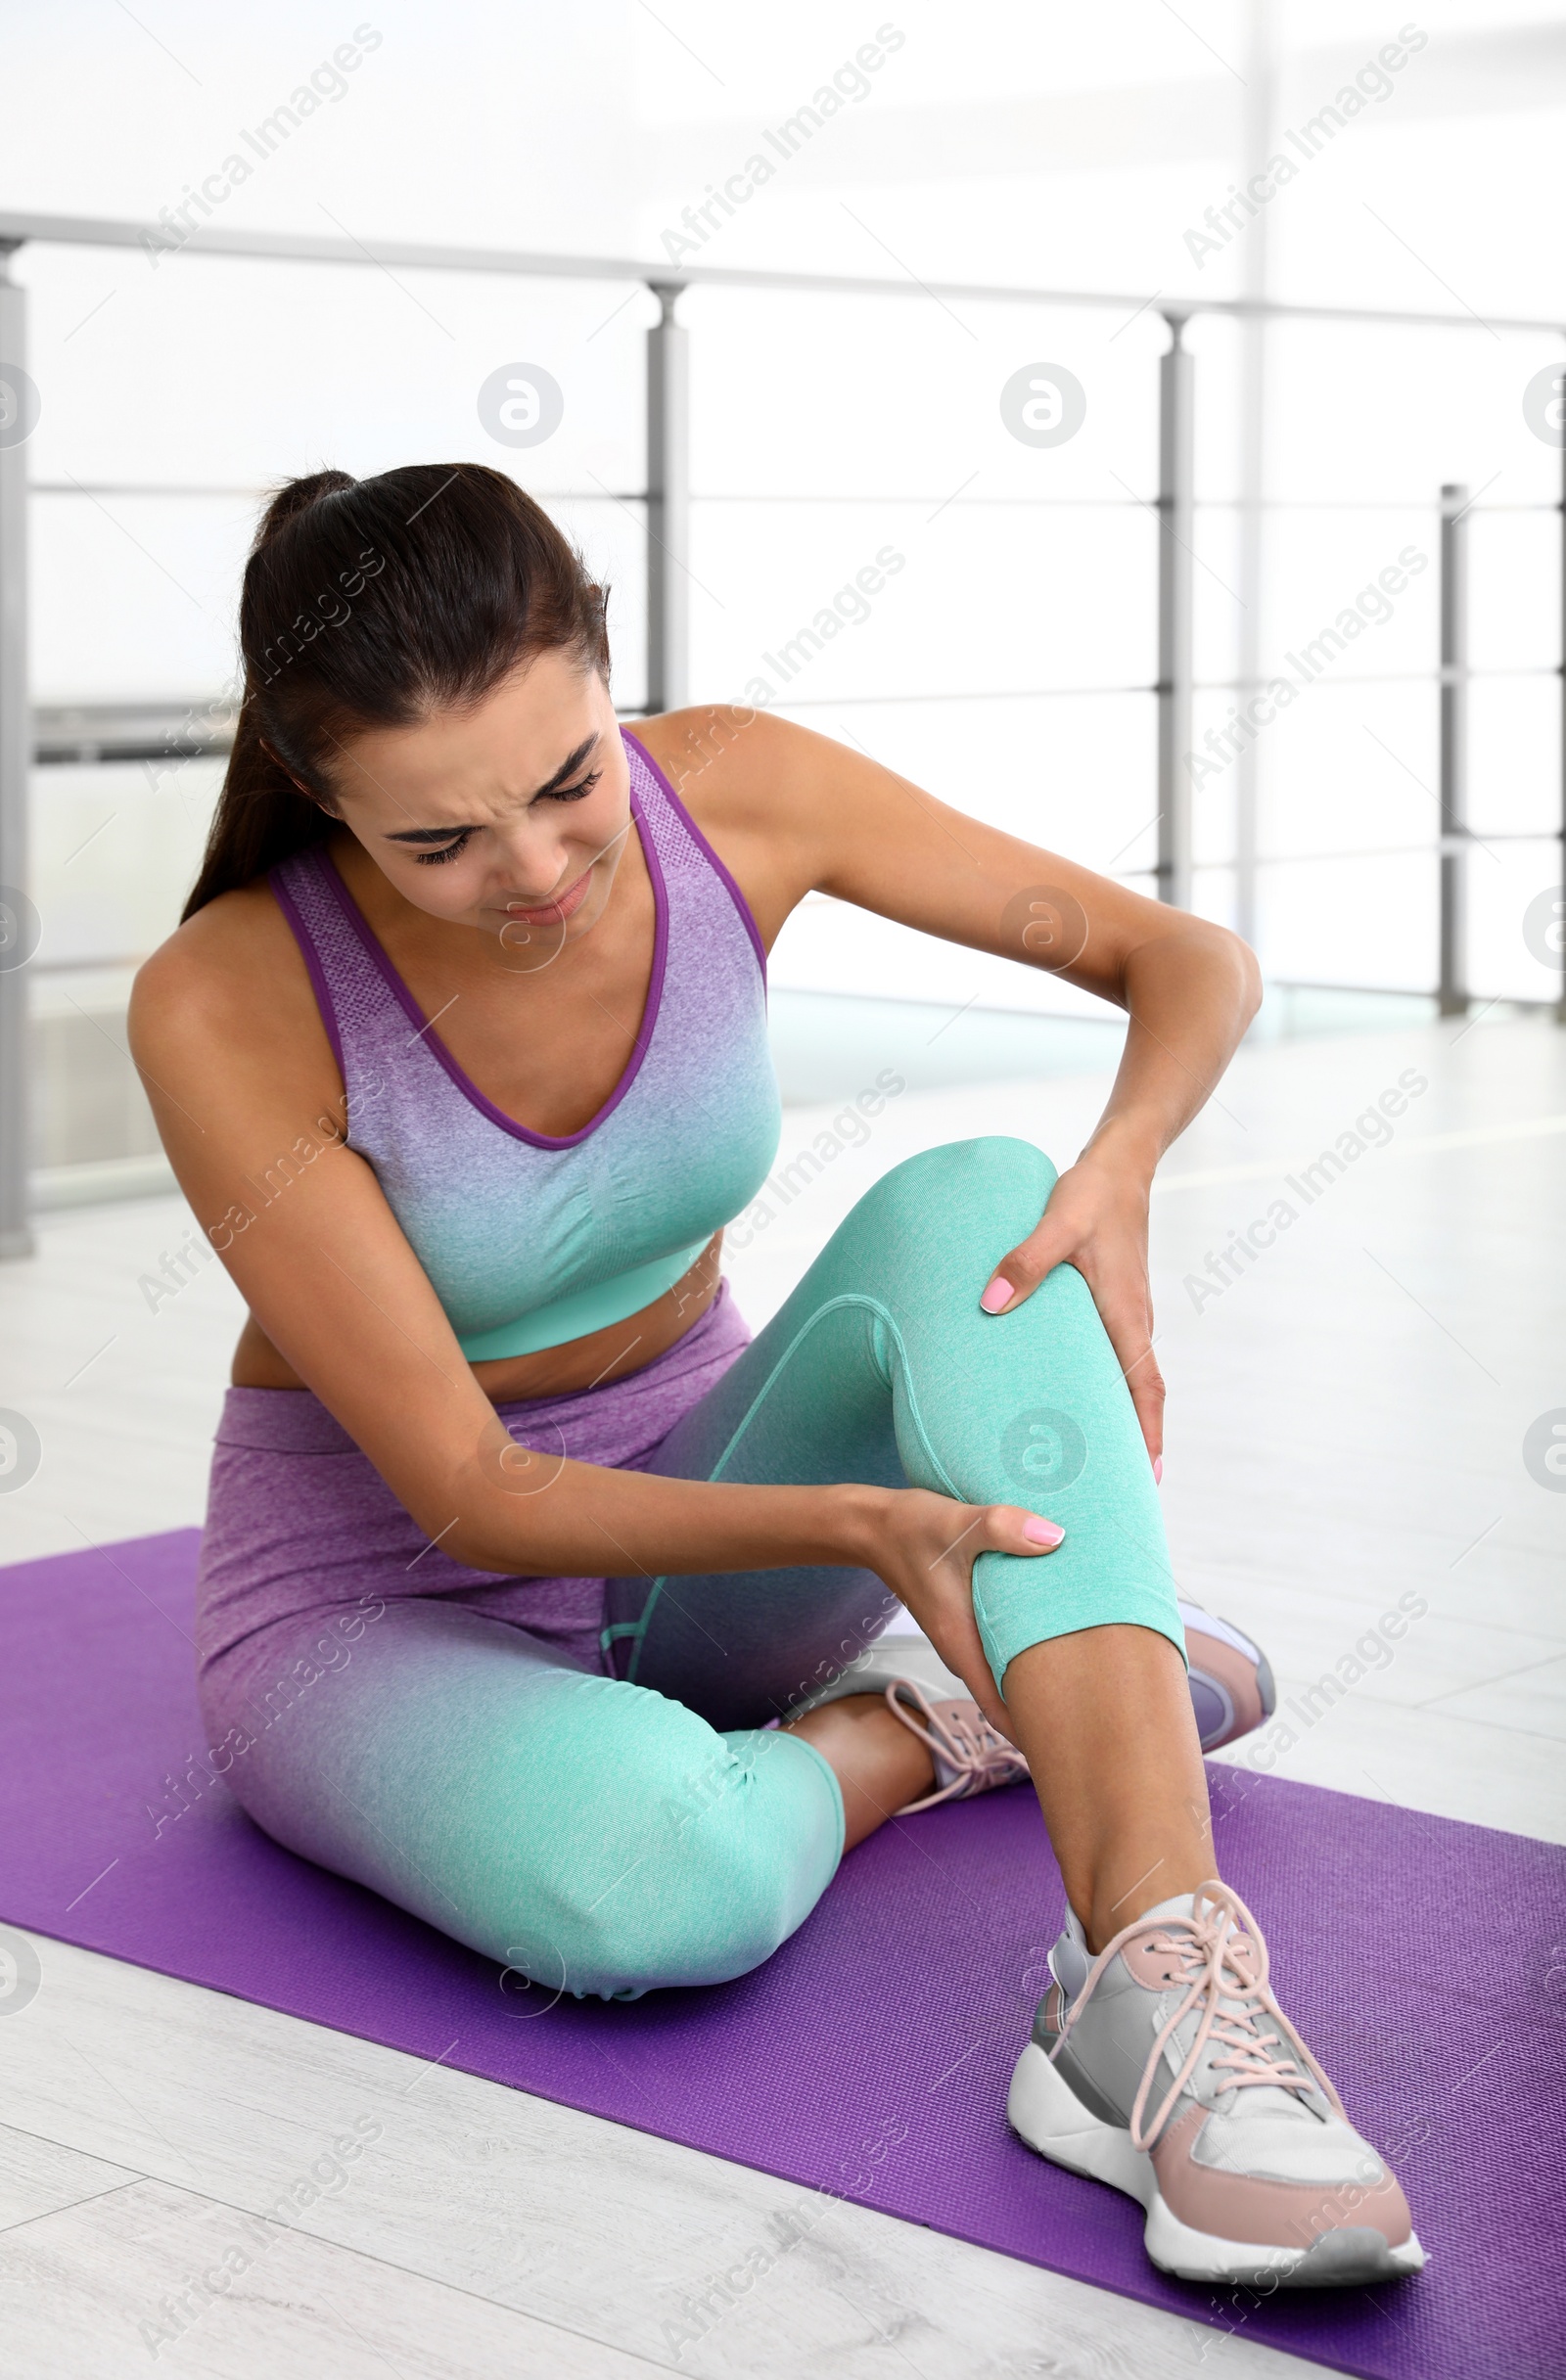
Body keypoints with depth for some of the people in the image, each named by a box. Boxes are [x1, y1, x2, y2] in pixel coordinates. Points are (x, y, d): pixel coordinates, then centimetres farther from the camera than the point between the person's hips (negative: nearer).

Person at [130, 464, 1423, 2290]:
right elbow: (470, 1496, -23)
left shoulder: (736, 795, -16)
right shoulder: (224, 1007, -26)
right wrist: (854, 1524, -37)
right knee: (645, 1868, -41)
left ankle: (1155, 1987, -41)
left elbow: (1187, 957, -8)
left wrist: (1118, 1173, -30)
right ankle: (925, 1739, -7)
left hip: (688, 1494, 4)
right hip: (376, 1594, -4)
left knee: (967, 1206, -30)